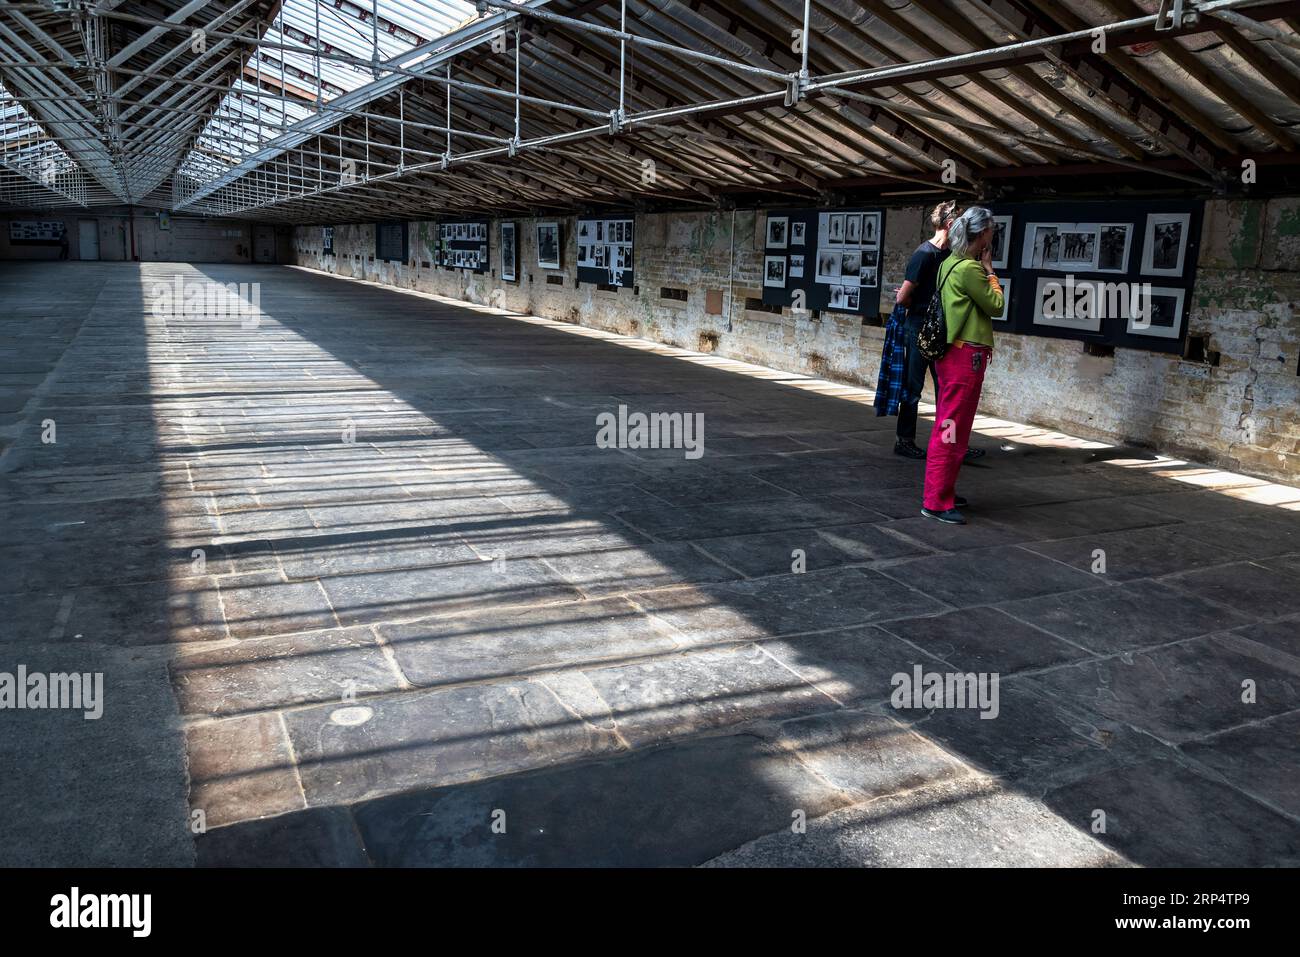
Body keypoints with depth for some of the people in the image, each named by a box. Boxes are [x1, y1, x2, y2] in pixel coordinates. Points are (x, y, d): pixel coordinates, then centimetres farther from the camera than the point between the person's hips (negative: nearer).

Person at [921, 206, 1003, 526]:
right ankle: (936, 502, -6)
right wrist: (989, 271, -1)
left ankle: (942, 491, 25)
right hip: (966, 355, -10)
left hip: (953, 353, 10)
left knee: (948, 426, 16)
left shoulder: (950, 263, 13)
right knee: (953, 429, -8)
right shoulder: (970, 268, -17)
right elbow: (996, 306, -6)